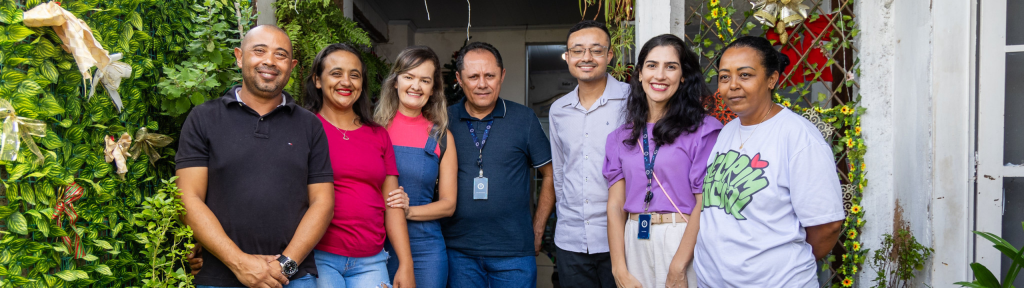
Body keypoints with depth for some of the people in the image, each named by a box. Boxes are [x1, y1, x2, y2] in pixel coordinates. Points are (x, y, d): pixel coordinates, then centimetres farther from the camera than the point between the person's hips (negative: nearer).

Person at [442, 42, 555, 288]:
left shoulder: (524, 119, 1)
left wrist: (537, 231, 4)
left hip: (514, 252, -1)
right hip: (458, 251, 1)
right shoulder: (444, 121, 3)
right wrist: (435, 232, 1)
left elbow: (550, 174, 7)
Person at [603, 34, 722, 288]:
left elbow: (704, 204, -10)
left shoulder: (702, 129, -5)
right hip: (633, 243, 4)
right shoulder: (622, 137, 7)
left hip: (683, 242, -4)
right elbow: (615, 205, 3)